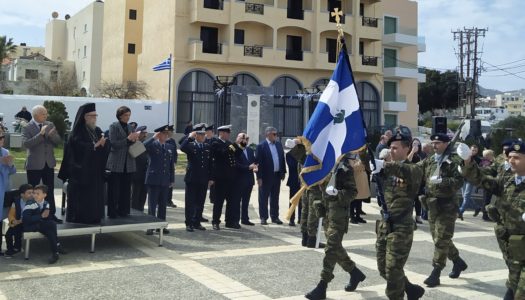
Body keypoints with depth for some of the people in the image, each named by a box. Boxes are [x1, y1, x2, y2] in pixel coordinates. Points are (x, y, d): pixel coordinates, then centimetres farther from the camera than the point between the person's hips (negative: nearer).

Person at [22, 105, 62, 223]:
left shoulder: (50, 125, 6)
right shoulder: (27, 128, -9)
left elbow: (58, 141, 2)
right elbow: (25, 144, -23)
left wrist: (51, 134, -18)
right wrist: (40, 134, -28)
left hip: (49, 163, 4)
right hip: (34, 164, -4)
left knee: (49, 190, 9)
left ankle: (51, 214, 16)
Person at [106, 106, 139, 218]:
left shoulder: (130, 127, 13)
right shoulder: (114, 126, -2)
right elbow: (114, 143, -11)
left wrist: (135, 139, -4)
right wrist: (128, 139, -18)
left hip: (128, 163, 5)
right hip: (116, 163, -5)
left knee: (126, 189, 6)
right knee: (114, 190, -2)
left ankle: (123, 211, 14)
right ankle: (112, 212, 5)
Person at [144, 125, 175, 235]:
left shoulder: (170, 147, 11)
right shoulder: (153, 145, -3)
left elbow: (172, 165, 13)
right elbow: (144, 146, -27)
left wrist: (172, 179, 10)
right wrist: (154, 137, -21)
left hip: (165, 181, 4)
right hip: (154, 180, -4)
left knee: (163, 205, 9)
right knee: (152, 204, 0)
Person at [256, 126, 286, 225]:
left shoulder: (279, 144, 10)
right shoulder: (261, 146, -9)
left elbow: (282, 158, 14)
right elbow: (258, 162, -12)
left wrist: (283, 172, 9)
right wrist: (259, 177, -15)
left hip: (277, 175, 6)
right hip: (266, 176, -6)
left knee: (275, 198, 13)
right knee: (263, 198, 3)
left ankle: (275, 217, 22)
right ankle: (263, 217, 11)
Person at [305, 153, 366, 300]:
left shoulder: (345, 167, -11)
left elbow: (353, 191, -13)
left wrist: (337, 194, -28)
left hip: (338, 213, -9)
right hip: (327, 211, 9)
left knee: (331, 249, -8)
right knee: (336, 247, 16)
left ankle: (322, 287, -5)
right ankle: (355, 272, 35)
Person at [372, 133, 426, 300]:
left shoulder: (414, 169, -9)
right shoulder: (388, 168, 11)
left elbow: (411, 172, -32)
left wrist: (385, 165, -43)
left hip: (401, 226, -7)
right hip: (383, 224, 7)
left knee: (393, 270, -3)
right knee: (383, 268, 15)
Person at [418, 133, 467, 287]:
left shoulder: (453, 162, -9)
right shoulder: (429, 161, 11)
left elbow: (459, 181, -19)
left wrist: (440, 181, -25)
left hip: (447, 206, -7)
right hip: (432, 205, 7)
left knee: (441, 240, -5)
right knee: (439, 238, 17)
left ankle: (435, 273, 0)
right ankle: (458, 262, 37)